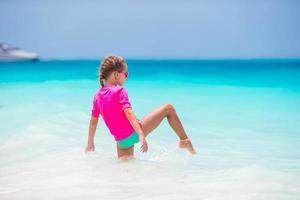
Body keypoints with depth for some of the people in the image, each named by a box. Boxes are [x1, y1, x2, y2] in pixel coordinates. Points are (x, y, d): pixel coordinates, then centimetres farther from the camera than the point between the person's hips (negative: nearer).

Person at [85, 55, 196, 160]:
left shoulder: (97, 95, 7)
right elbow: (129, 113, -25)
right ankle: (184, 140, 10)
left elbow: (93, 121, 13)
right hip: (133, 133, -7)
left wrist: (90, 143, 23)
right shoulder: (119, 91, -13)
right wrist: (142, 135, -34)